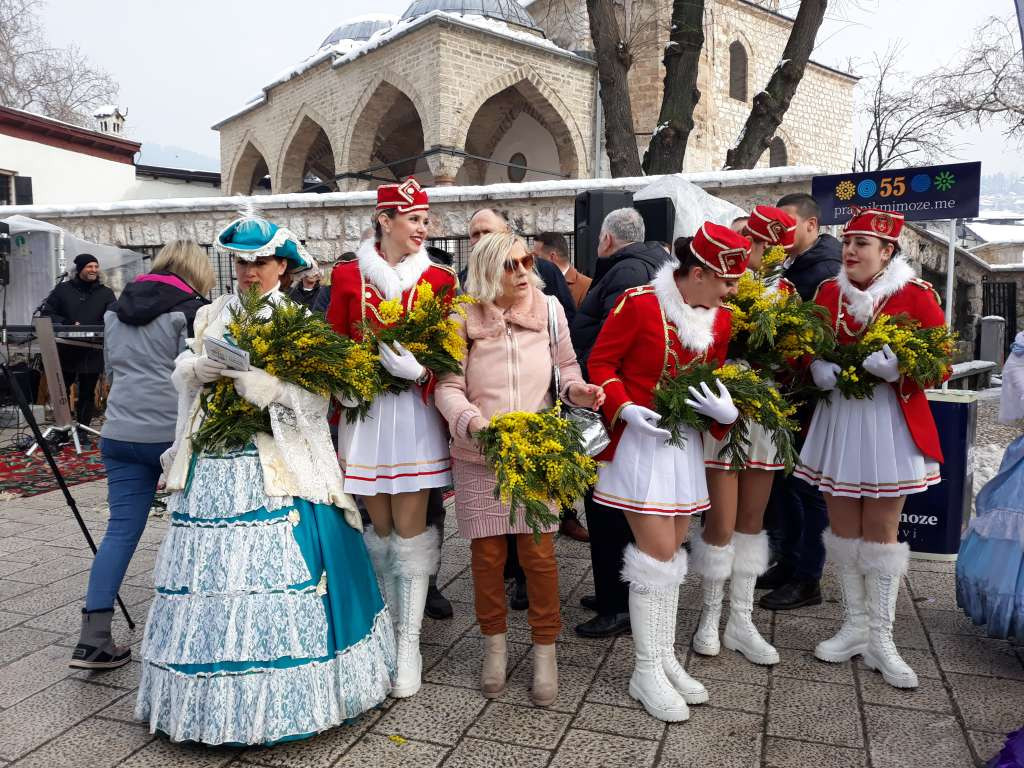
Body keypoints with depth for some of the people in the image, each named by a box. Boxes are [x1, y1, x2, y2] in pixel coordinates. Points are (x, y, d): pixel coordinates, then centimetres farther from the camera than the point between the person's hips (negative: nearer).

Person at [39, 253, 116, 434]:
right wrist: (68, 325, -14)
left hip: (92, 355, 0)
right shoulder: (62, 290, 6)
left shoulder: (106, 293, 6)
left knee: (87, 393, 6)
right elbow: (46, 313, 3)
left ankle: (82, 430, 15)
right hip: (65, 352, 0)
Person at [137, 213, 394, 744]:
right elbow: (183, 371, 14)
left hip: (276, 468, -4)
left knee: (278, 573, -6)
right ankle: (215, 692, 22)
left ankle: (285, 692, 11)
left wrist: (252, 377, -19)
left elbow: (313, 396, -9)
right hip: (214, 465, 4)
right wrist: (203, 367, -7)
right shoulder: (212, 316, 16)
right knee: (211, 572, 5)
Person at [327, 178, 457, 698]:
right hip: (364, 413, 1)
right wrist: (335, 427, 1)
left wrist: (420, 370, -20)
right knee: (381, 527, 10)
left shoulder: (439, 279, 2)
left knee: (409, 528, 0)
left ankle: (409, 642, 10)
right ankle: (389, 624, 27)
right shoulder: (347, 276, 4)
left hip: (415, 413, -1)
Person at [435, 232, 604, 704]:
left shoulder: (549, 309, -1)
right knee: (487, 552, 8)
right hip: (479, 455, 0)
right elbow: (448, 387, -5)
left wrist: (576, 391, -10)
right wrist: (472, 422, -23)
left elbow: (566, 365, 11)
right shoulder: (464, 319, -6)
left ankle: (545, 651, 21)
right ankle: (495, 644, 30)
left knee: (539, 552, 2)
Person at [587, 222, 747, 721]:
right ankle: (646, 672, 9)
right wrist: (624, 409, -23)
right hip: (639, 437, -7)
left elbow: (715, 376, 12)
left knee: (672, 551, 13)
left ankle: (665, 658, 27)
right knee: (657, 552, -7)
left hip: (686, 441, 7)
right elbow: (600, 362, -10)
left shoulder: (719, 319, 4)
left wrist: (726, 411, -9)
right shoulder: (638, 303, -15)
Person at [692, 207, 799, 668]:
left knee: (752, 519, 12)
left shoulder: (783, 291, 7)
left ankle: (741, 621, 24)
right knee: (722, 523, -1)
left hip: (765, 416, 5)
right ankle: (710, 615, 21)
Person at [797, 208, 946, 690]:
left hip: (891, 423, -3)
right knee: (842, 526, 9)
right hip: (837, 419, 3)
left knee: (881, 529, 4)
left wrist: (901, 366, -25)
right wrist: (816, 367, -11)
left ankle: (880, 638, 17)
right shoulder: (828, 291, 4)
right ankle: (854, 626, 25)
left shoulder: (916, 294, -6)